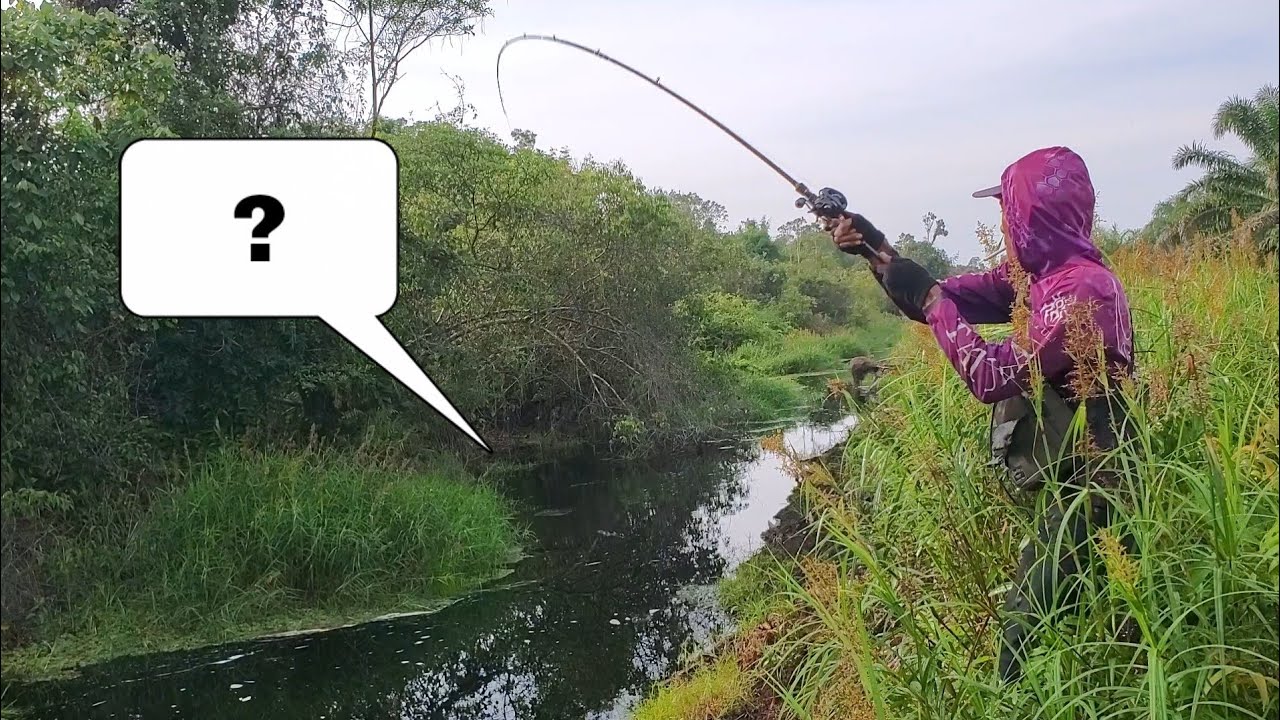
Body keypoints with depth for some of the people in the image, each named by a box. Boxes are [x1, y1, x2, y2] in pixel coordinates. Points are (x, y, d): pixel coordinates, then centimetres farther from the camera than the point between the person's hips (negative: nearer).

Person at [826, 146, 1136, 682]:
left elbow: (993, 376, -22)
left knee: (1026, 637, -8)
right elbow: (941, 300, 11)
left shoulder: (1080, 288, -22)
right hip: (1069, 484, 10)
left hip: (1088, 493, -10)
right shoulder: (1038, 274, 7)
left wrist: (929, 299, -15)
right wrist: (875, 248, 0)